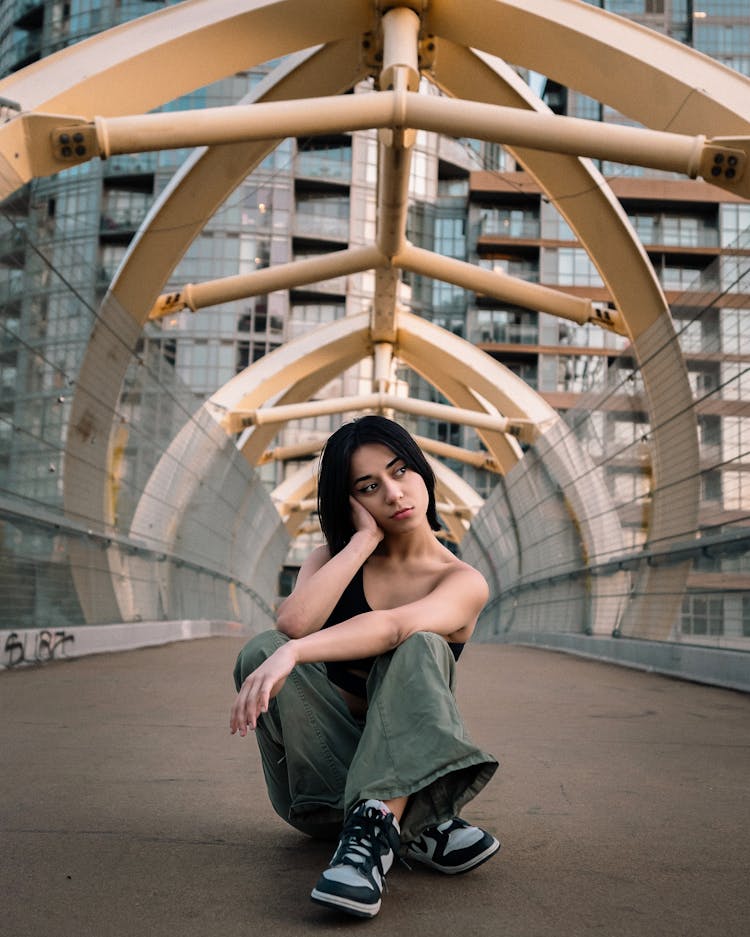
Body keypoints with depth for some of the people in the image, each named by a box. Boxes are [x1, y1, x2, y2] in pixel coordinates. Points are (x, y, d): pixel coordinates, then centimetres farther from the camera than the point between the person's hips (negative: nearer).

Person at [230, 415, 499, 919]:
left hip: (403, 757, -2)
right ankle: (415, 828, -30)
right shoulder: (335, 556, 7)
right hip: (321, 760, 3)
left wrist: (292, 653, -45)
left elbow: (393, 627, -29)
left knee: (420, 647, -28)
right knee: (261, 649, -24)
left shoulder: (463, 582, -4)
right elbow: (294, 622, -19)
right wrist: (365, 539, -11)